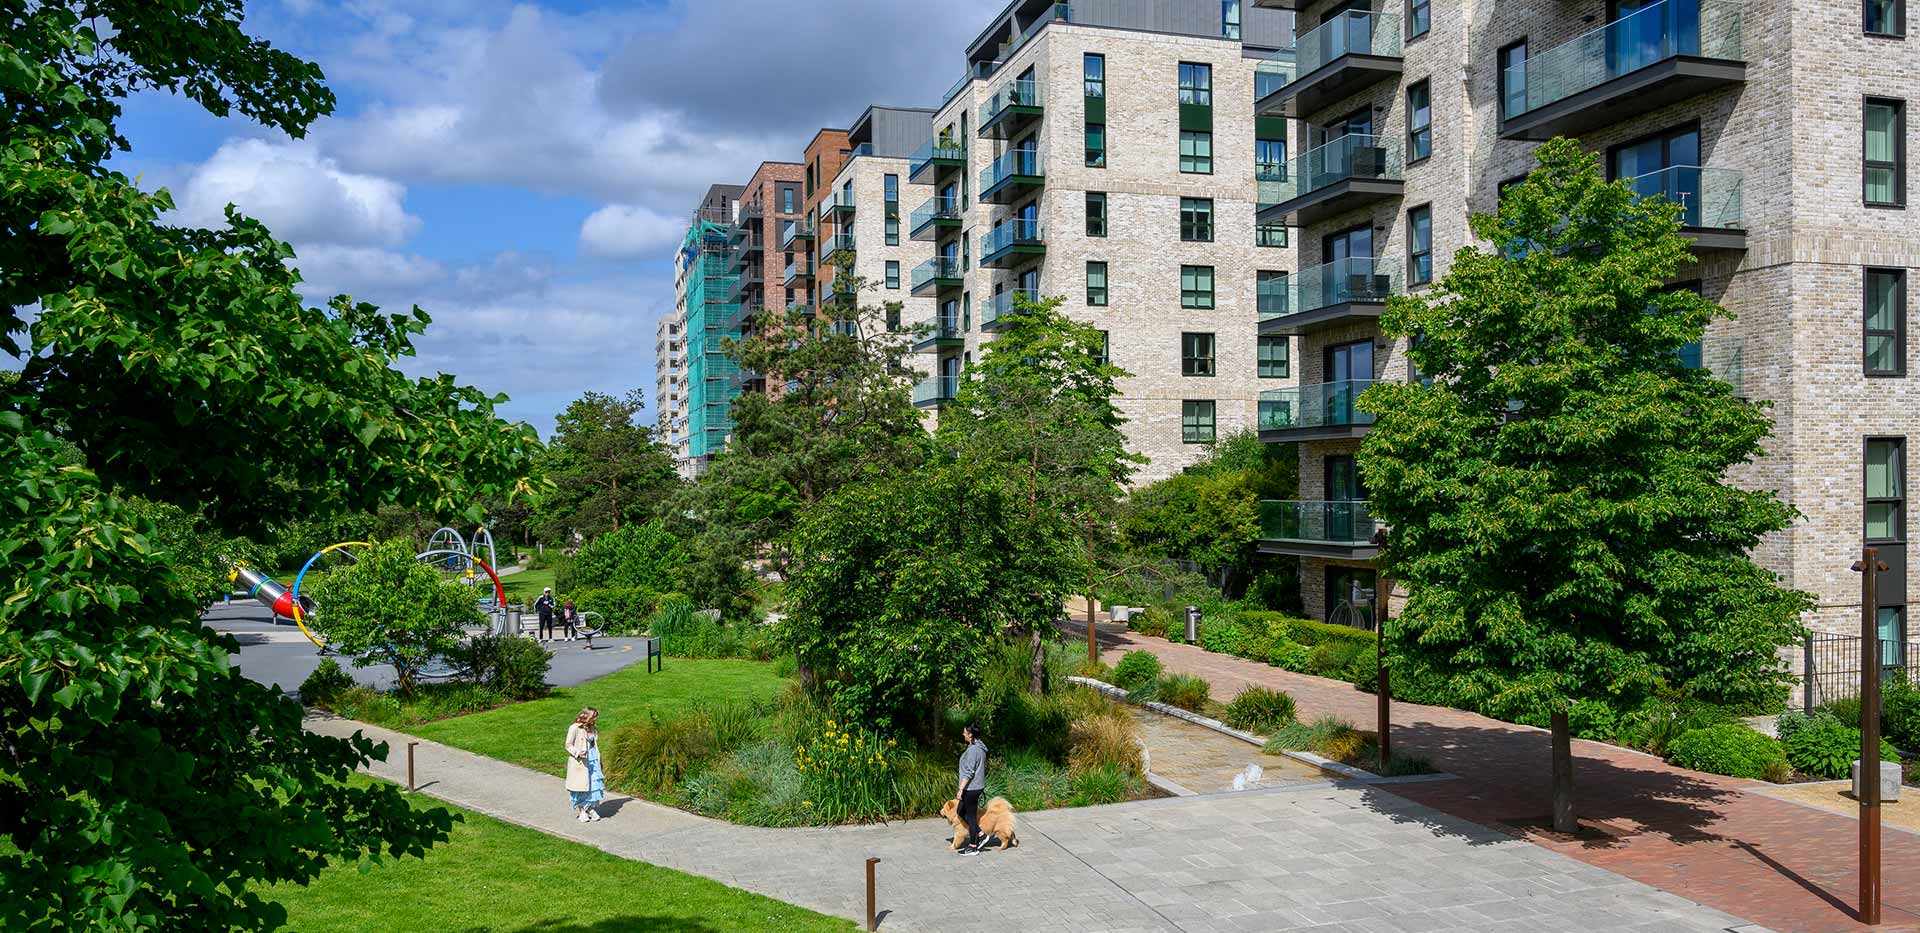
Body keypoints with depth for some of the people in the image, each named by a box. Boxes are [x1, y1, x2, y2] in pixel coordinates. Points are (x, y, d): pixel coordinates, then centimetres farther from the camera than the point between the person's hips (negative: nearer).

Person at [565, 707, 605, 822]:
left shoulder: (593, 729, 11)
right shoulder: (574, 728, -9)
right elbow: (568, 745, -7)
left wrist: (599, 761, 18)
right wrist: (577, 753, -24)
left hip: (592, 760, 6)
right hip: (580, 761, -6)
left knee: (594, 784, 1)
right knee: (581, 786, 0)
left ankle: (590, 809, 13)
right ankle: (581, 811, 10)